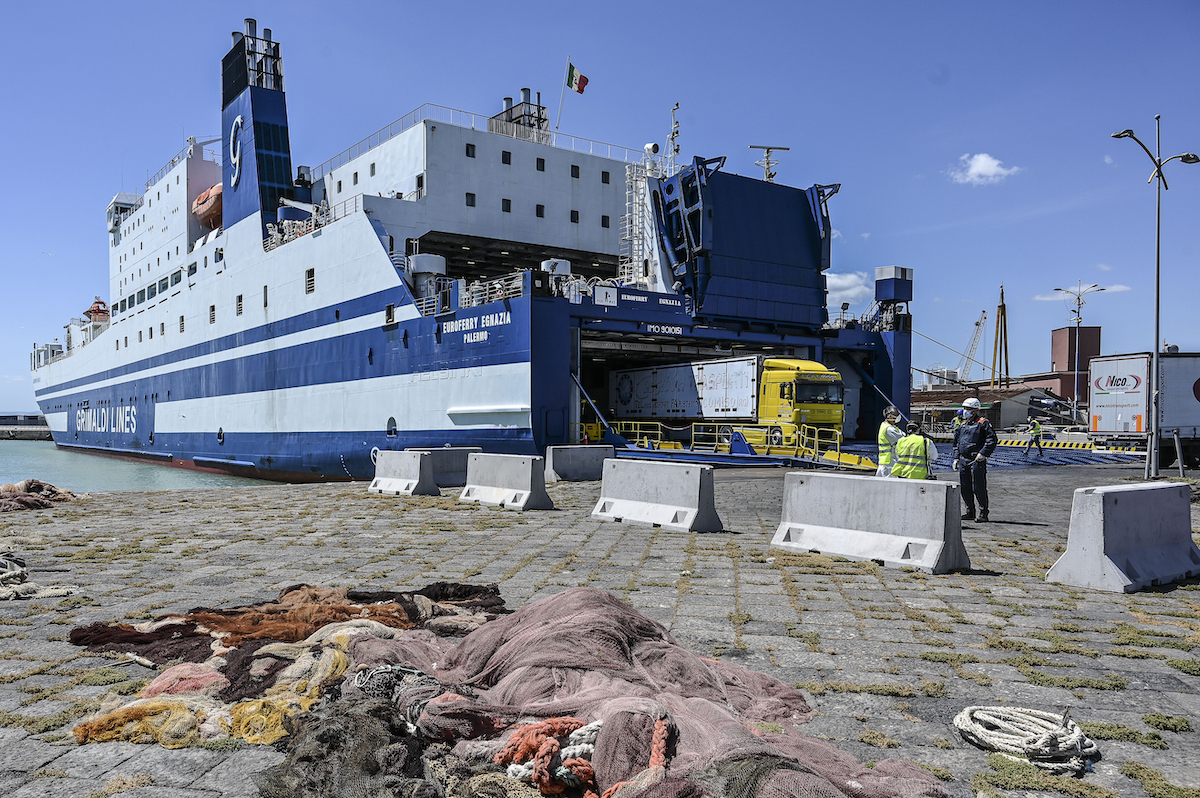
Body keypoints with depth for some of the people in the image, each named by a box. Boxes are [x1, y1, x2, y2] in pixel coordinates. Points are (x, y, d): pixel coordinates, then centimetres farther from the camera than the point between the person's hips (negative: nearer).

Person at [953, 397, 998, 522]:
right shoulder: (963, 425, 19)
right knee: (965, 488, 9)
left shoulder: (983, 423, -3)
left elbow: (992, 440, -11)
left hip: (977, 461, -7)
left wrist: (983, 453, -19)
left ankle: (983, 513, 3)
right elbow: (957, 443, 24)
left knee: (978, 488, -6)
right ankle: (970, 512, 19)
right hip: (963, 460, 7)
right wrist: (956, 458, 17)